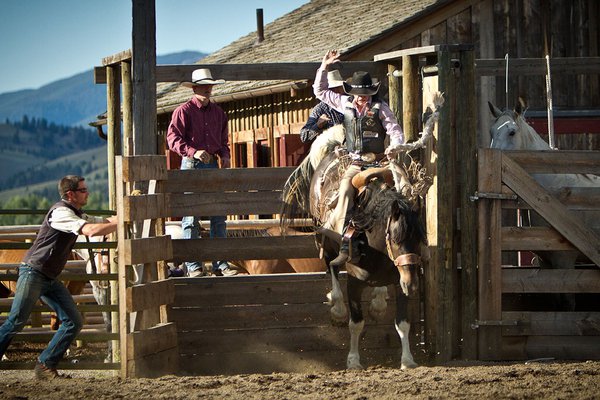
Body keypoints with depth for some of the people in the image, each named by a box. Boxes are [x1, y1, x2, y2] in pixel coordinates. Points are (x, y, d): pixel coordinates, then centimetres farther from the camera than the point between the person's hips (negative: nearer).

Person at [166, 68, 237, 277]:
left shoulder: (218, 112, 13)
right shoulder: (183, 111, -4)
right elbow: (173, 138, -11)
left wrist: (225, 155, 2)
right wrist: (194, 152, -22)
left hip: (213, 165, 5)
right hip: (191, 165, -5)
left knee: (219, 216, 4)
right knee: (191, 217, -2)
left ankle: (221, 264, 8)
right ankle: (193, 265, 2)